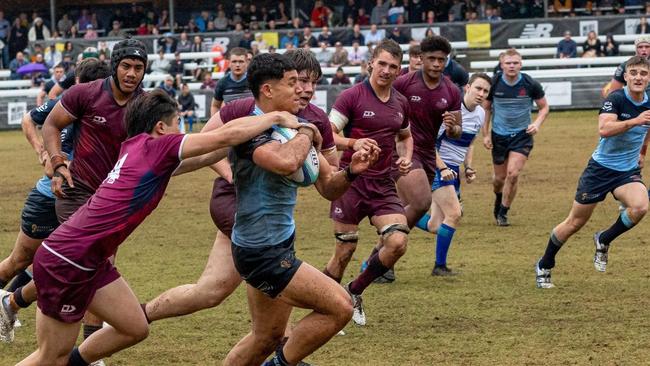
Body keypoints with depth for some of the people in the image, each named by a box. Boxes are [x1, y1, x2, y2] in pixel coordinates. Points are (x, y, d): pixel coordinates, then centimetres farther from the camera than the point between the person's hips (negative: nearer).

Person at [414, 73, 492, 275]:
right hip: (437, 166, -8)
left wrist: (468, 168, 9)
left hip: (453, 170, 8)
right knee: (454, 214, -16)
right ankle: (440, 266, -4)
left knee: (434, 227, 4)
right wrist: (442, 168, -22)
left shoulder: (480, 114, 8)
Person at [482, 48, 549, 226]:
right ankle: (499, 197, 45)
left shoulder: (530, 84, -11)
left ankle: (502, 212, 1)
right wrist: (485, 134, 2)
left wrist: (537, 124, -15)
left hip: (522, 135, -1)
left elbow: (544, 107, 3)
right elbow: (486, 108, 6)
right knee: (500, 177, 8)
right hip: (498, 136, 1)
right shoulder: (493, 84, -9)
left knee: (513, 173, -17)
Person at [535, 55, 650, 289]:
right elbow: (604, 129, -36)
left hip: (628, 171, 4)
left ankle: (603, 241, 0)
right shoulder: (616, 99, -19)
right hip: (601, 167, -4)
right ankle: (544, 267, 25)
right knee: (574, 223, 4)